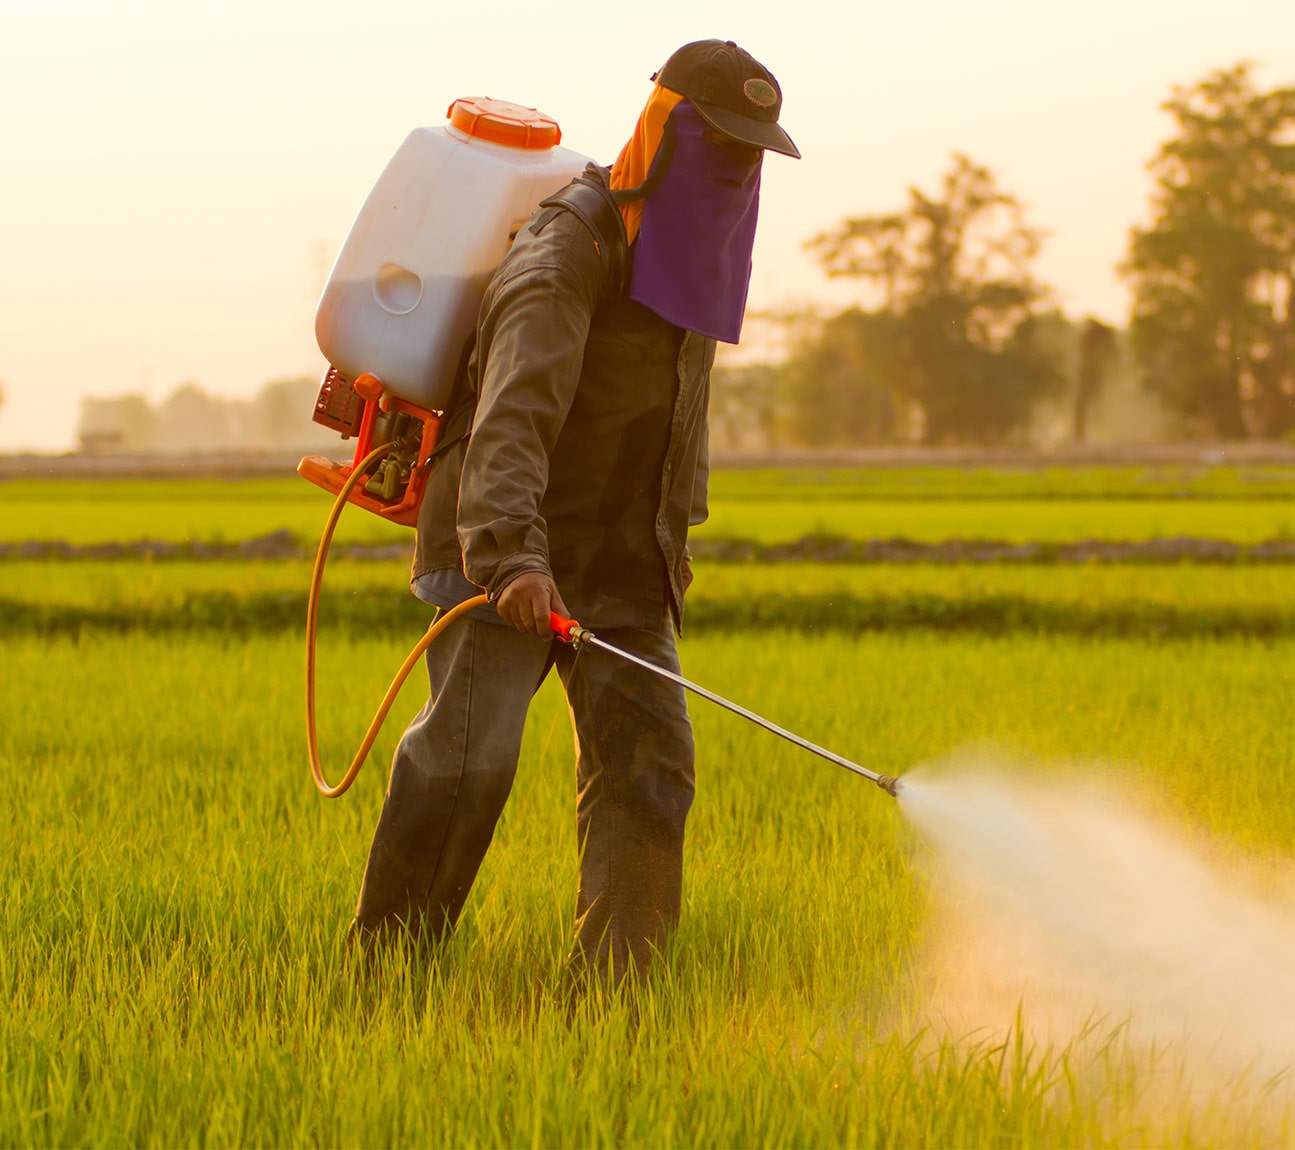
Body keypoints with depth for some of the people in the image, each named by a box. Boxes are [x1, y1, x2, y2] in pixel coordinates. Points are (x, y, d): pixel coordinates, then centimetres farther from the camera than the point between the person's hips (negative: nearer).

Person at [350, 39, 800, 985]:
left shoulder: (691, 255, 11)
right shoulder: (566, 255, -17)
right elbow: (513, 417, -31)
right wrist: (512, 555, -44)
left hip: (625, 562, 7)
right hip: (507, 556, -7)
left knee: (648, 759, -4)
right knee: (470, 749, -15)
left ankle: (613, 979, -1)